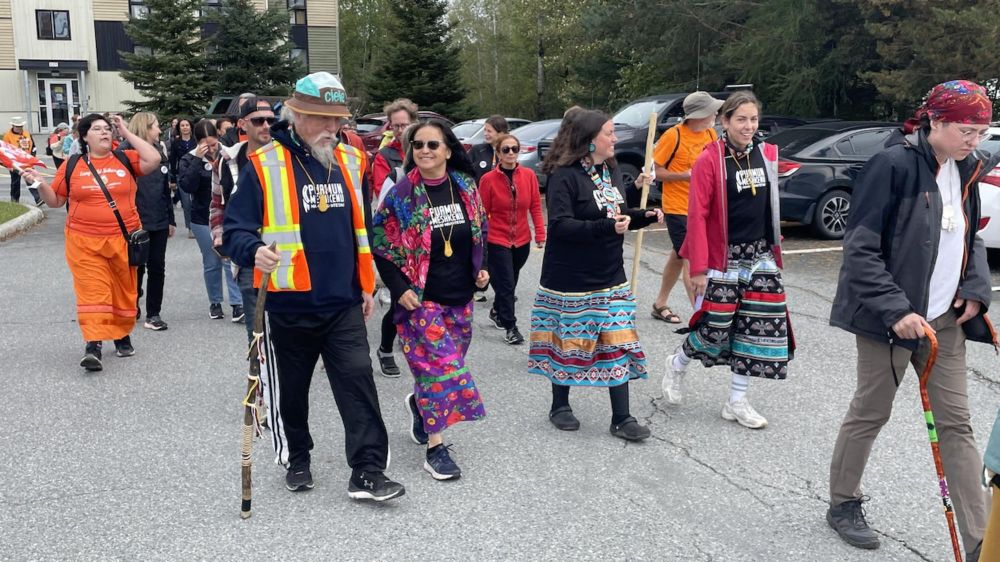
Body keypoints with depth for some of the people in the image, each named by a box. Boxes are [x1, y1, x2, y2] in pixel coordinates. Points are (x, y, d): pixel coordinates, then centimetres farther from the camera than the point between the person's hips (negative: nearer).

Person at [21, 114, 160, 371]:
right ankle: (93, 346, -13)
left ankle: (122, 336, 28)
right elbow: (55, 200, 12)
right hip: (84, 242, -1)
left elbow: (153, 160, -13)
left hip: (123, 239, 1)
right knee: (92, 291, -9)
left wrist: (126, 132, -7)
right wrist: (40, 183, -9)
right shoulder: (71, 165, 5)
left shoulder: (125, 159, 4)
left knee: (123, 291, 11)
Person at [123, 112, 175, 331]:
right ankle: (132, 307, 27)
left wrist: (171, 219, 15)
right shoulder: (126, 152, -10)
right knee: (136, 267, 8)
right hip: (135, 222, -5)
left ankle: (153, 313, 14)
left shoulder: (159, 152, 10)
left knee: (157, 267, 6)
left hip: (159, 222, 5)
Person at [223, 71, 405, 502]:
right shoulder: (264, 166, -8)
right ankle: (296, 461, 35)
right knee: (291, 389, 13)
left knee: (358, 382, -4)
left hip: (344, 304, 3)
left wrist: (367, 286, 15)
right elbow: (234, 229, -8)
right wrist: (254, 251, -30)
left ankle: (367, 473, 3)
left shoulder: (351, 162, 7)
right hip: (288, 305, -2)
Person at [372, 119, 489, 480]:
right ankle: (435, 447, 0)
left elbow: (480, 231, 16)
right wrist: (399, 288, -12)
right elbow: (380, 244, -6)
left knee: (446, 362, 13)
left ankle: (419, 403, 43)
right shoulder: (402, 194, -9)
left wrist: (481, 267, 5)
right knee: (440, 363, -10)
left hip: (460, 296, 5)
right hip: (420, 299, -5)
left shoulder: (465, 186, 3)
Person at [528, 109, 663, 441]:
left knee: (618, 343, 3)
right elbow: (560, 225, -24)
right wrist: (607, 228, -32)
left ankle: (621, 418, 11)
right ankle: (560, 406, 28)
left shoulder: (612, 172, 8)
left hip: (610, 277, 7)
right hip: (570, 280, -6)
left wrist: (644, 217, 0)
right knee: (568, 341, 7)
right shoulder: (564, 176, -16)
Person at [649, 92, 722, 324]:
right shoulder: (673, 136, -15)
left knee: (678, 256, 16)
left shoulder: (710, 134, 4)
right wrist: (685, 175, -22)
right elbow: (655, 170, -11)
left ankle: (660, 304, 30)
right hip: (678, 207, -7)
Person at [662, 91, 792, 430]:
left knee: (761, 324, 4)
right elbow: (697, 216, -14)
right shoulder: (709, 160, -13)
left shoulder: (767, 154, 4)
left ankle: (737, 402, 16)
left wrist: (774, 245, 17)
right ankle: (677, 365, 30)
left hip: (761, 255, 6)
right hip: (723, 257, -6)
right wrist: (698, 268, -17)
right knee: (716, 326, -2)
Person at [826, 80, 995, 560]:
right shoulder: (894, 164, -16)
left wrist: (976, 290, 3)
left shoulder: (965, 169, 6)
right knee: (870, 413, 8)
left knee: (957, 424, 7)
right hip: (891, 317, -7)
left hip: (944, 319, 7)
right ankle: (843, 504, 29)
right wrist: (895, 309, -22)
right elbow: (860, 249, -18)